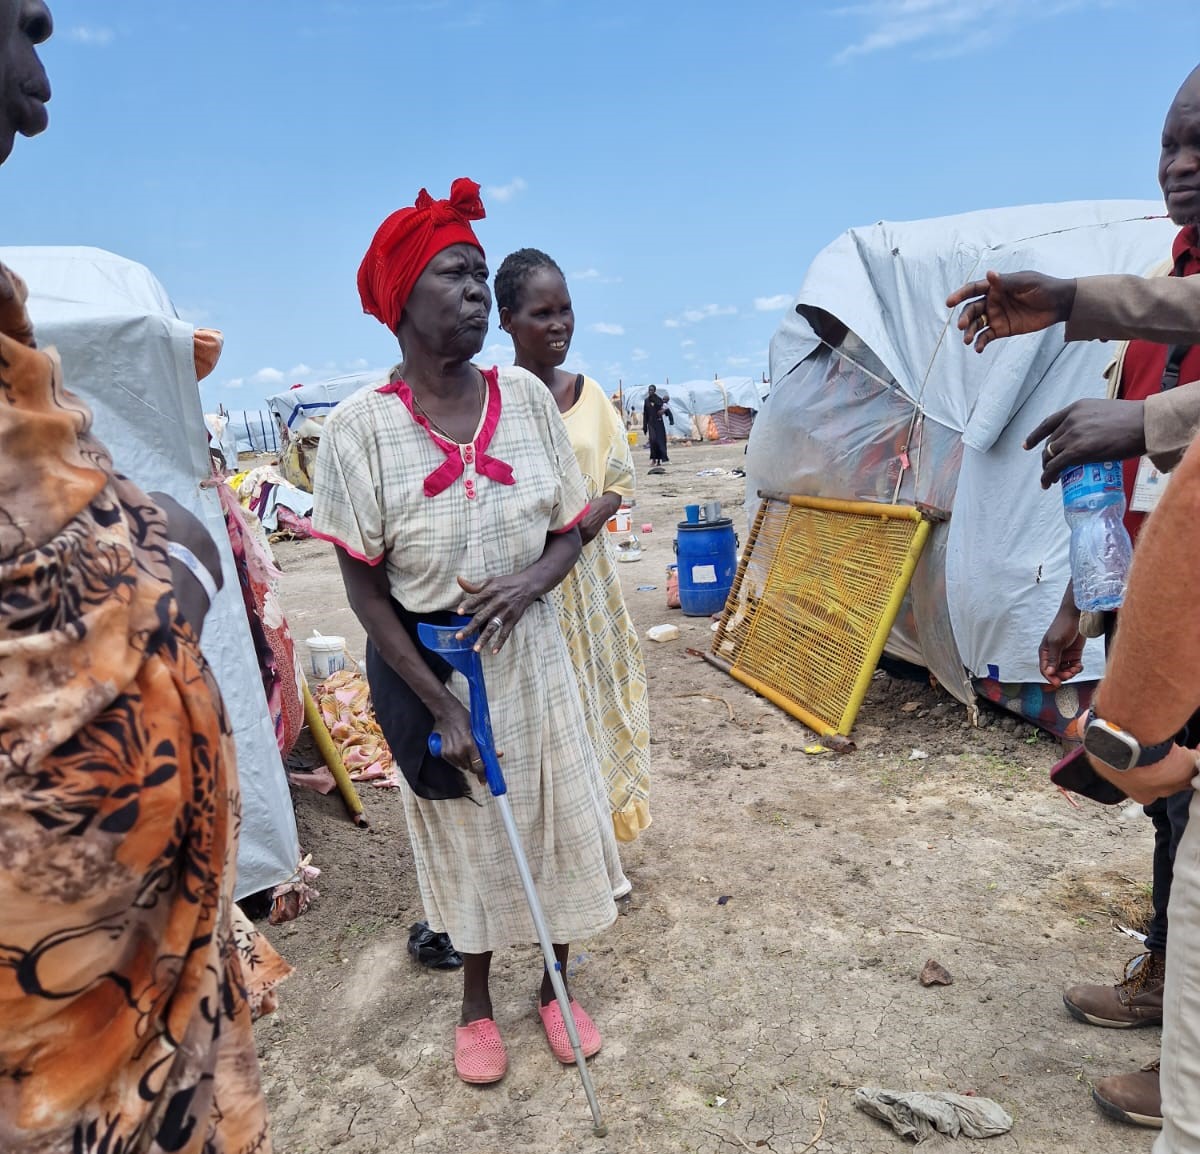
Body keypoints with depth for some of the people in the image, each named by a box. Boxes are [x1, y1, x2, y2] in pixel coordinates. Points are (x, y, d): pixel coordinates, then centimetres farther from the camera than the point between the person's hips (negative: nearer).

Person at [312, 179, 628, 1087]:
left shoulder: (526, 398, -6)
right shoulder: (362, 426, -15)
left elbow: (569, 533, 1)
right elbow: (365, 587, -11)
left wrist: (529, 581, -21)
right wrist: (440, 705, -14)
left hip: (529, 656, 3)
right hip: (427, 668, -2)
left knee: (554, 820, 14)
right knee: (464, 832, 16)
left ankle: (555, 988, 42)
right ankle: (477, 1003, 43)